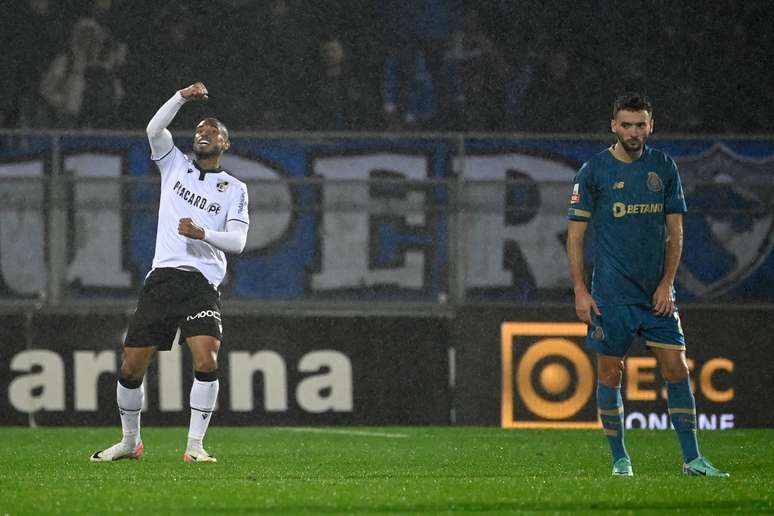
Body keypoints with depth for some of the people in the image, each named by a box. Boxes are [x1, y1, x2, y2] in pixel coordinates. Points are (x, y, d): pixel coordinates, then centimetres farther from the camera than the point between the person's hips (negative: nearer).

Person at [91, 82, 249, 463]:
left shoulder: (234, 188, 10)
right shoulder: (175, 165, 15)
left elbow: (237, 241, 0)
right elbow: (154, 129, -1)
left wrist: (202, 233, -17)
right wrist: (182, 97, -11)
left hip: (201, 284, -2)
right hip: (161, 279, 2)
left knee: (206, 362, -22)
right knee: (131, 367, 1)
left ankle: (195, 445, -14)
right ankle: (130, 441, 20)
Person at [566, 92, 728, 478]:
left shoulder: (664, 167, 6)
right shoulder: (593, 171, -3)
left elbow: (675, 230, 9)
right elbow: (575, 233, -1)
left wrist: (666, 284, -1)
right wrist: (580, 291, -7)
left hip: (657, 293, 2)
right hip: (611, 295, -2)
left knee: (677, 370, -3)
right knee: (610, 375, 1)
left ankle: (691, 458, -1)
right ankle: (619, 458, 12)